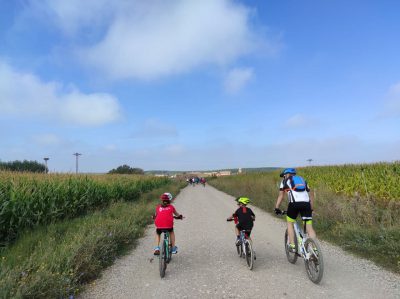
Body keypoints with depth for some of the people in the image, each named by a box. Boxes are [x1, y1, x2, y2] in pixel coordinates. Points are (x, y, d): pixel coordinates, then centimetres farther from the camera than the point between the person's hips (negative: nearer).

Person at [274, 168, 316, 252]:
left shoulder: (285, 181, 20)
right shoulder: (303, 180, 31)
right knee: (309, 227, 6)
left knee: (290, 223, 17)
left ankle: (292, 245, 12)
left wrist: (277, 208, 19)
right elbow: (311, 195, 26)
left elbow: (280, 196, 16)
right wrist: (311, 209, 31)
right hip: (306, 203, 3)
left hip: (294, 203, -3)